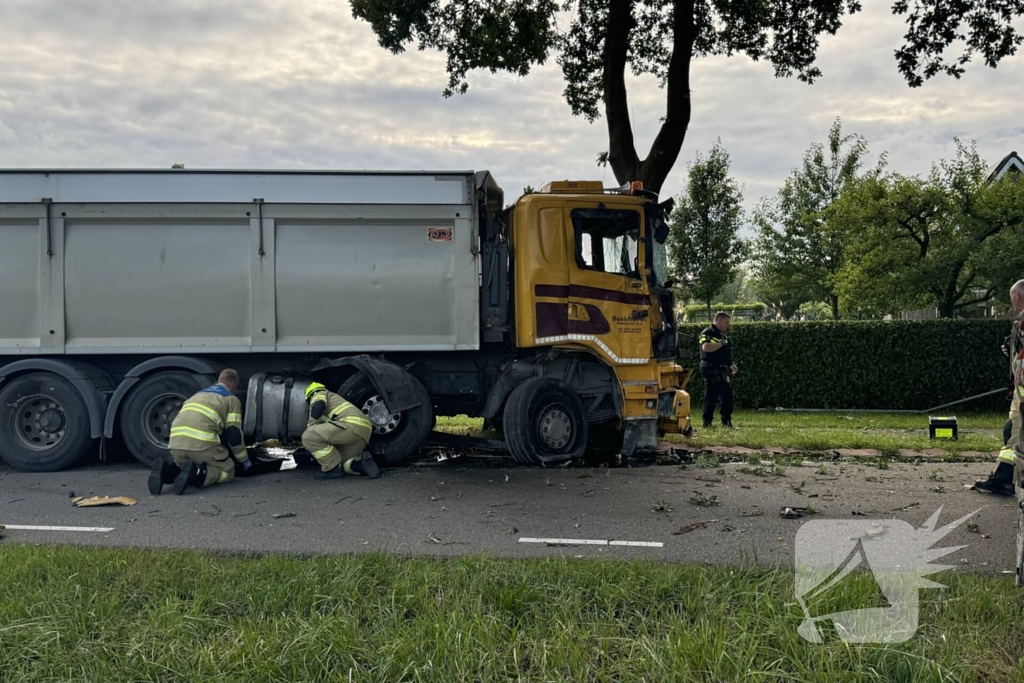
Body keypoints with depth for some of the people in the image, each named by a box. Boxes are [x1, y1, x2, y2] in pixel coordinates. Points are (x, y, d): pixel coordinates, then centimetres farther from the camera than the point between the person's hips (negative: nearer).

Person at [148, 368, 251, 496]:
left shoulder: (199, 394, 33)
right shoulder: (232, 399, 14)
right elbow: (233, 434, 6)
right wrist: (244, 460, 20)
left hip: (176, 442, 6)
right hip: (201, 442, -6)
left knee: (183, 467, 33)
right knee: (227, 471, 15)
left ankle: (168, 470, -2)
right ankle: (197, 474, -15)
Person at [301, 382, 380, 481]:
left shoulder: (319, 395, 17)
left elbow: (317, 407, -8)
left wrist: (310, 428, 5)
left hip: (353, 425, -9)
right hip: (364, 431, 9)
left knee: (309, 436, -10)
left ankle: (333, 468, -4)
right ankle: (360, 462, -4)